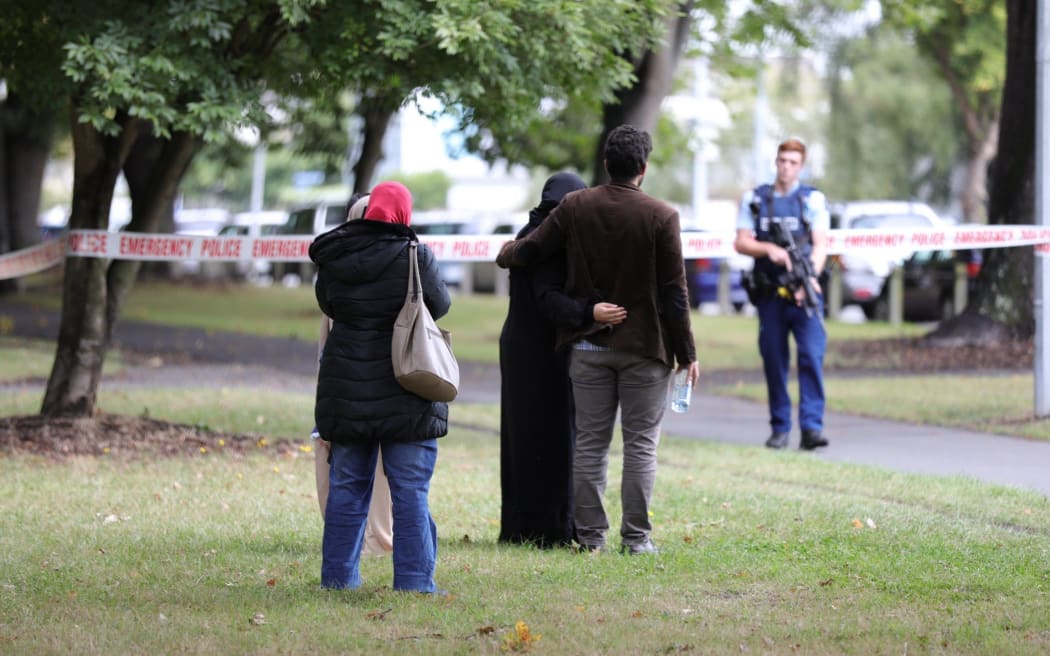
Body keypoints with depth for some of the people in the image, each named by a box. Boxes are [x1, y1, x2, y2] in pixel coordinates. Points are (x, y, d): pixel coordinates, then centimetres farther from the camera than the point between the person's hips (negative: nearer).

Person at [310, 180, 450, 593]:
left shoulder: (333, 260, 0)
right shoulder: (414, 258, -11)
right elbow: (440, 304, 2)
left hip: (345, 390, 4)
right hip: (405, 395, -4)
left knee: (346, 486, 14)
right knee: (410, 490, 0)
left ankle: (338, 575, 18)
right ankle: (414, 580, -2)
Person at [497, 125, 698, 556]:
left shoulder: (575, 207, -2)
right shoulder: (661, 217, -9)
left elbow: (529, 251, 3)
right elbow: (674, 293, -8)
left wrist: (505, 253, 27)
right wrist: (686, 353, 0)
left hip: (588, 346, 3)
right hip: (645, 347, -3)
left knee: (590, 442, 9)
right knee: (640, 444, 4)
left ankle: (589, 534, 10)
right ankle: (635, 537, 3)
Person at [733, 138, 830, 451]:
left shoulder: (813, 199, 6)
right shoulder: (754, 199, 11)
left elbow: (820, 245, -3)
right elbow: (741, 243, 6)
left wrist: (810, 277, -20)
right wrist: (769, 249, -14)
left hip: (804, 294, -2)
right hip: (769, 293, 2)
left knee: (812, 355, -14)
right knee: (774, 361, 5)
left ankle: (812, 426, -18)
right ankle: (780, 427, 13)